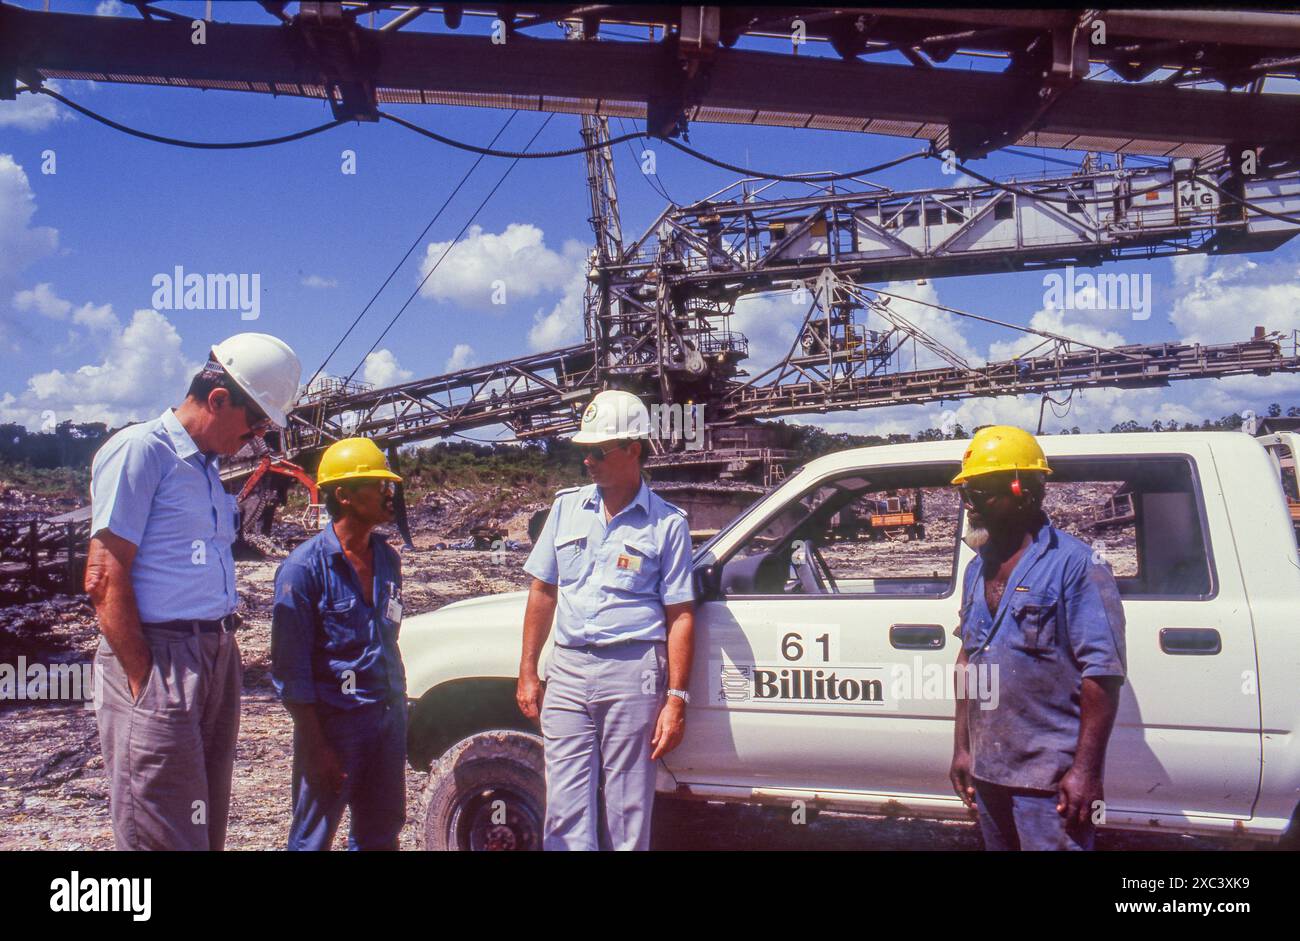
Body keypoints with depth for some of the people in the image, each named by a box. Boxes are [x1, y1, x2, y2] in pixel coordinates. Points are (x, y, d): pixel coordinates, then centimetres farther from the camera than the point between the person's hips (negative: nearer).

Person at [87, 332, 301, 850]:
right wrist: (144, 680, -18)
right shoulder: (140, 449, -9)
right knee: (165, 836, -4)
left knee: (207, 826, 14)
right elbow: (104, 578, -15)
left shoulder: (207, 468, 17)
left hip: (217, 659, 9)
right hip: (159, 658, -9)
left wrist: (227, 659, 11)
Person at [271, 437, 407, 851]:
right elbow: (290, 668, -12)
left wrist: (399, 713, 14)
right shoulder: (305, 567, -12)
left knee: (380, 834, 16)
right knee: (313, 838, 7)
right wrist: (315, 746, -14)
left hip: (388, 718, 6)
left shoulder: (387, 560, 7)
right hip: (333, 720, -6)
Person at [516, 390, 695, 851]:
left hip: (633, 672, -3)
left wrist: (676, 700, -9)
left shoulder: (666, 522, -1)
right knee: (566, 812, 4)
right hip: (567, 669, 3)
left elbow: (680, 617, -3)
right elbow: (543, 593, 13)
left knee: (627, 812, 6)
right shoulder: (568, 506, 10)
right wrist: (527, 673, 9)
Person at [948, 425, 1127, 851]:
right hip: (987, 770, 7)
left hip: (1049, 779, -7)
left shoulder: (1075, 565, -12)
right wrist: (962, 747, 15)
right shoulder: (978, 568, 10)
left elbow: (1103, 672, -16)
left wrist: (1085, 770, -19)